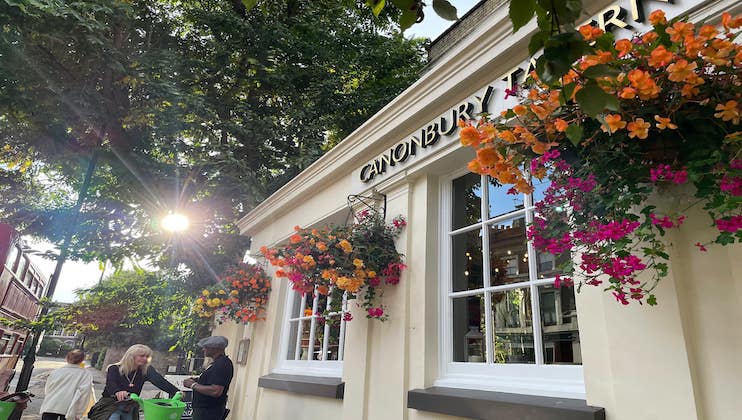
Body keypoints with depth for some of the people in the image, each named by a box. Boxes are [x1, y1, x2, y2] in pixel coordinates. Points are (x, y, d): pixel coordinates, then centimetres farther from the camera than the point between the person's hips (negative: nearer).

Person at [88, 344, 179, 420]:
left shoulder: (146, 371, -2)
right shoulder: (114, 369, -8)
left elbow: (159, 381, -16)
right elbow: (110, 384, -26)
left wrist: (176, 392, -34)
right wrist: (117, 391, -52)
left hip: (130, 409, 4)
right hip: (111, 405, -4)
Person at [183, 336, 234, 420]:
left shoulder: (221, 364, -21)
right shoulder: (219, 362, 12)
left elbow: (215, 391, -28)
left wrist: (193, 385, -17)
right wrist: (197, 380, 7)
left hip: (208, 413, -10)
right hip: (205, 410, 10)